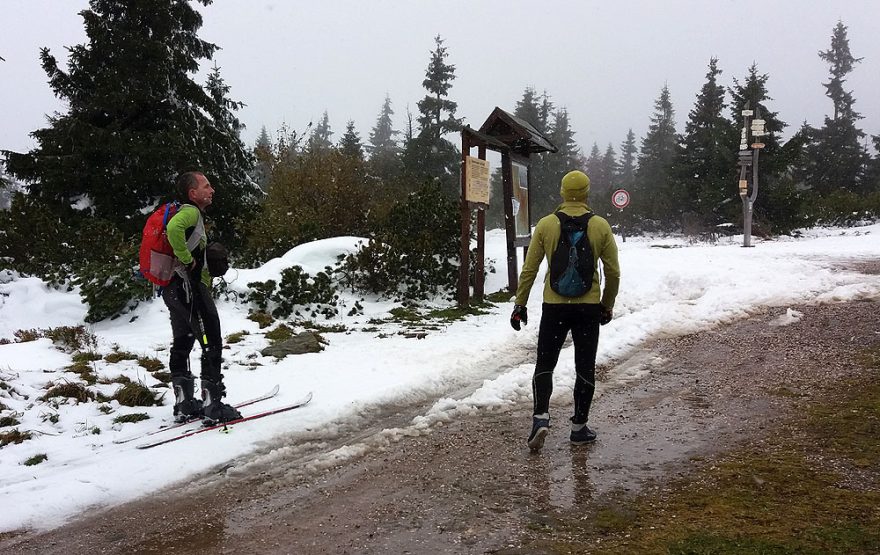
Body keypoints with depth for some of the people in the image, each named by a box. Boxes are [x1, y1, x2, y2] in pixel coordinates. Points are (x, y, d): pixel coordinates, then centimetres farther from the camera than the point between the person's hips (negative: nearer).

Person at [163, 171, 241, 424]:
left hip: (172, 290, 10)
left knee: (181, 345, 14)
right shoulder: (191, 211, -13)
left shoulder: (183, 212, 18)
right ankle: (213, 404, -2)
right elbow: (173, 228, -36)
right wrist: (187, 259, -22)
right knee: (212, 344, -4)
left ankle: (184, 403, 23)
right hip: (190, 287, -10)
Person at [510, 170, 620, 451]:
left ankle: (541, 417, -7)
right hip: (589, 308, 0)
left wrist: (520, 304, 6)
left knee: (544, 364, 10)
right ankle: (579, 427, 16)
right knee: (585, 368, 10)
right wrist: (607, 306, 15)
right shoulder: (601, 226, -2)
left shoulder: (546, 224, -3)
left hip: (554, 306, 0)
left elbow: (529, 269, -1)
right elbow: (613, 272, 1)